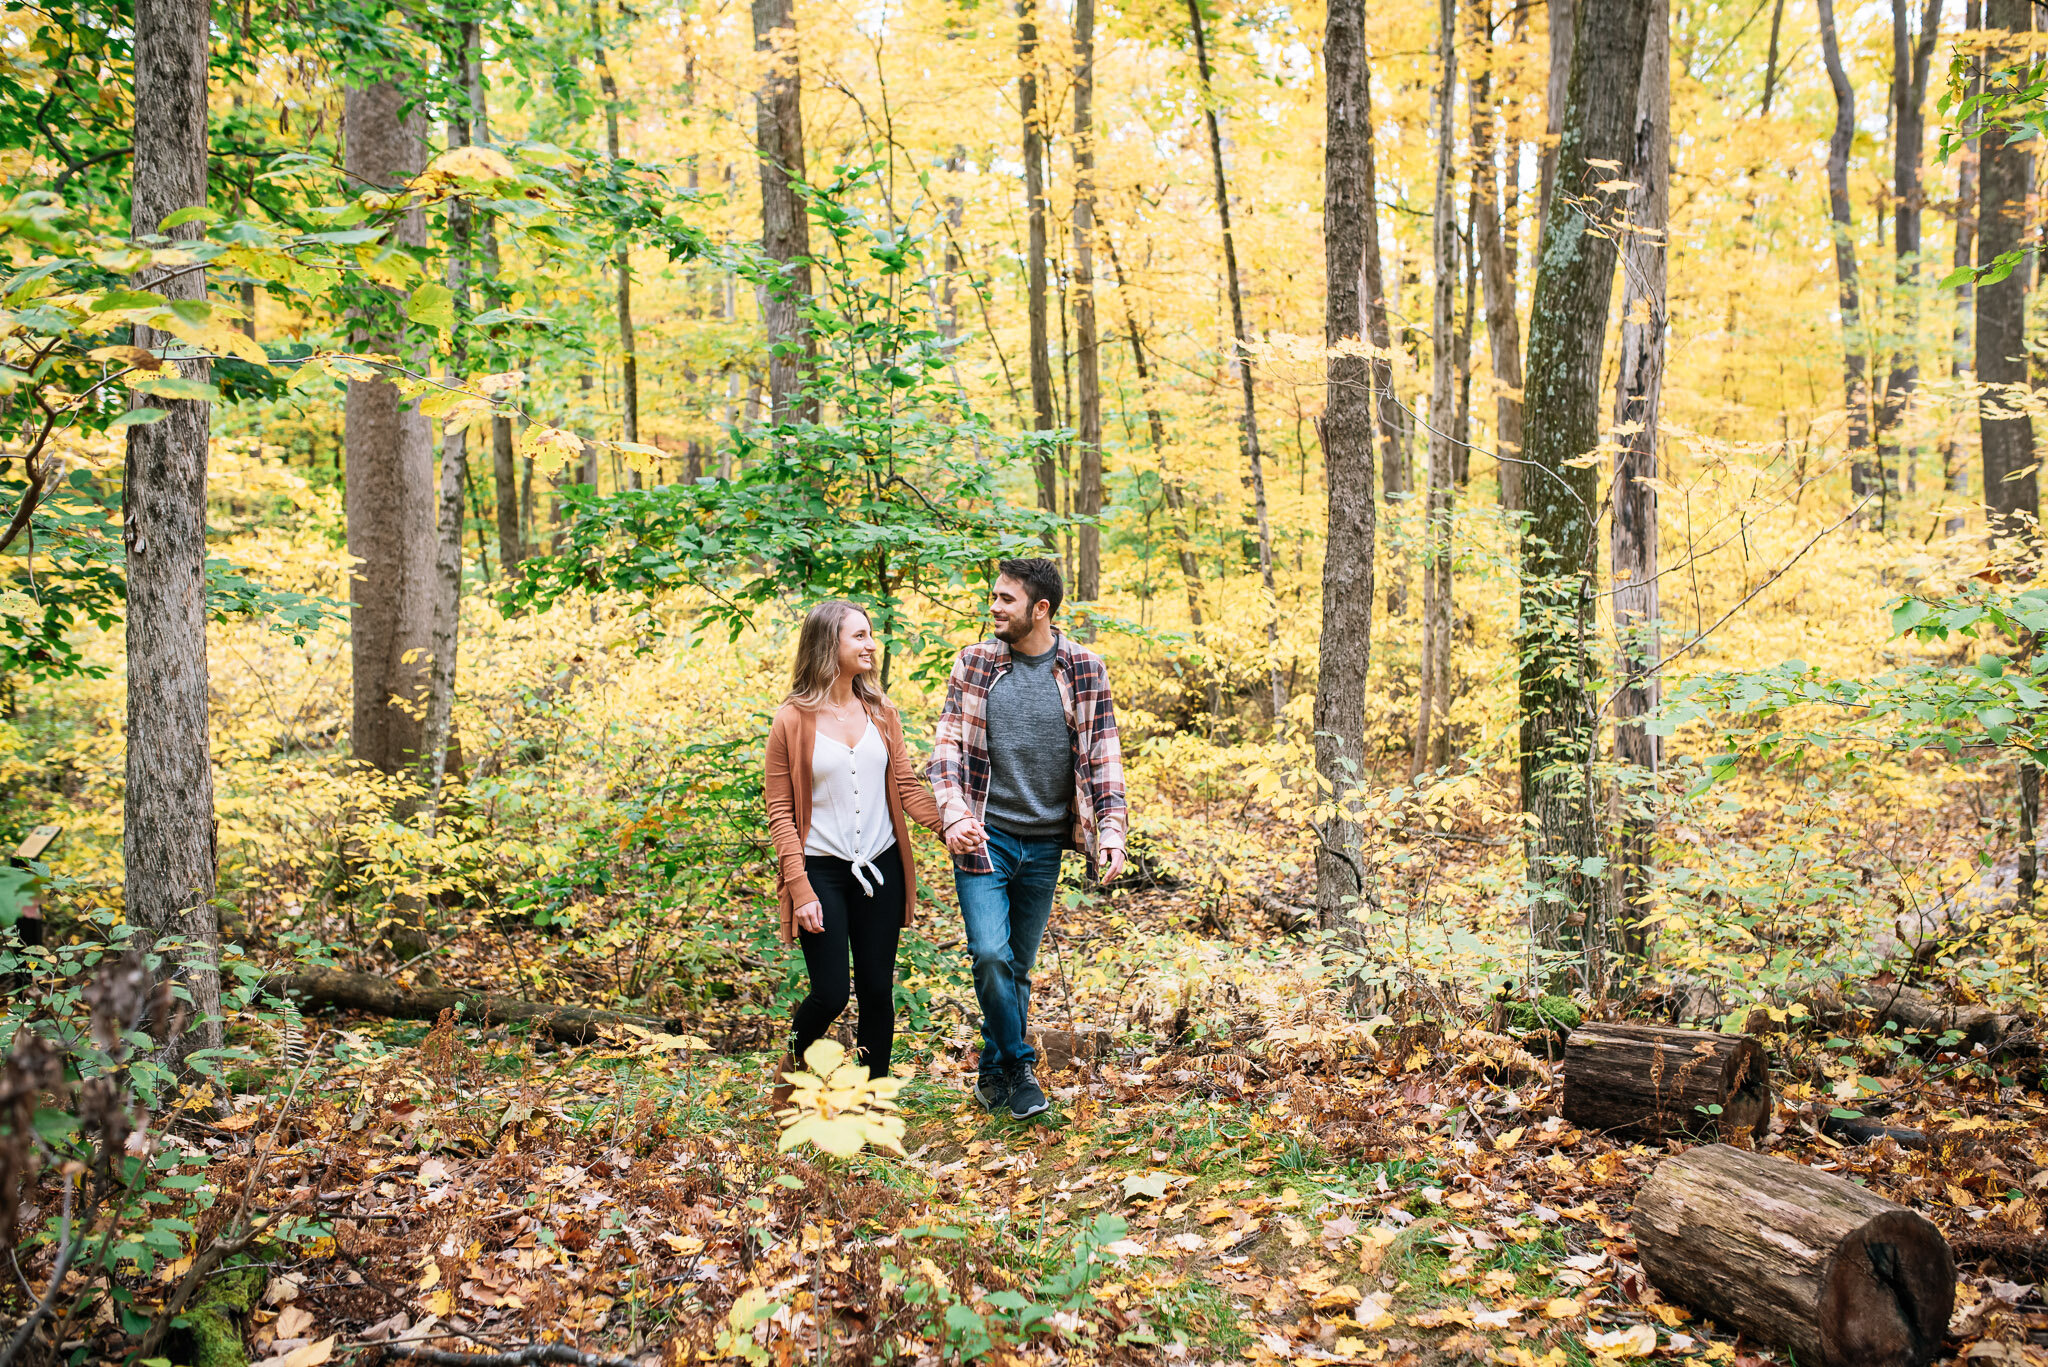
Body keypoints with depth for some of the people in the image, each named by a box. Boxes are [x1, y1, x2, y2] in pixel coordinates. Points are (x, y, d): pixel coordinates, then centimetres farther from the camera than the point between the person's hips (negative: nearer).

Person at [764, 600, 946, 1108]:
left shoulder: (881, 710, 6)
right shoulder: (793, 720, -6)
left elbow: (907, 786, 6)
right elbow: (780, 813, -5)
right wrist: (800, 890, -12)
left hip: (881, 868, 4)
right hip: (823, 870, -4)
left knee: (877, 991, 6)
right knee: (831, 994, -4)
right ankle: (793, 1064, 27)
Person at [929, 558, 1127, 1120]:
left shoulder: (1085, 670, -2)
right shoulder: (974, 663, -1)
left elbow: (1103, 756, 1)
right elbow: (947, 745, -2)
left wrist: (1111, 831, -10)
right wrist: (954, 813, -18)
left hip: (1044, 842, 1)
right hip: (983, 837, -1)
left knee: (1019, 963, 11)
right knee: (990, 953, -15)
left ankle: (994, 1073, 28)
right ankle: (1018, 1065, 6)